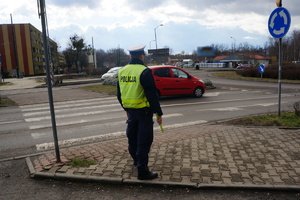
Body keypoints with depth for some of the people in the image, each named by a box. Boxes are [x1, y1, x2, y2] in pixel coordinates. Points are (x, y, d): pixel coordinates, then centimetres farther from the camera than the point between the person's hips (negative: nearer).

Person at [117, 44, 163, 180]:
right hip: (144, 111, -7)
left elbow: (119, 94, 13)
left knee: (132, 137, 21)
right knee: (144, 141, 1)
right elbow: (152, 95, -19)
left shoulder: (122, 71, 5)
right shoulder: (144, 72, -17)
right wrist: (159, 113, -12)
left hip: (130, 111, 7)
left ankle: (137, 160, 42)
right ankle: (142, 171, 6)